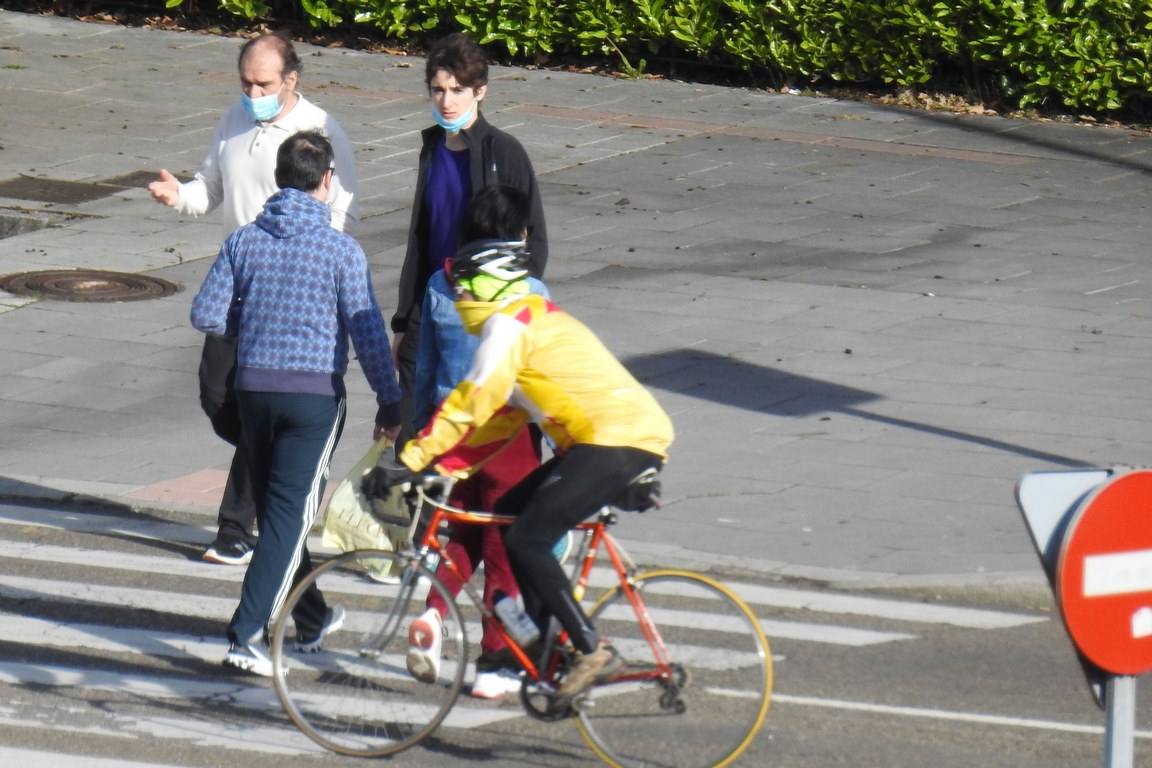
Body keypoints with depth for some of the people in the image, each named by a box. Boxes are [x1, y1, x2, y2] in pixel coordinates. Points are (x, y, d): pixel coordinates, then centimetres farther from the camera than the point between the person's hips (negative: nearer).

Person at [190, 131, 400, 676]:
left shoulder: (244, 241, 1)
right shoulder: (340, 250, -8)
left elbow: (206, 315, 1)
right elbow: (367, 332, -7)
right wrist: (390, 403, 2)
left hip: (253, 387, 4)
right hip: (314, 391, -4)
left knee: (275, 507, 19)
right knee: (289, 514, -3)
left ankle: (311, 619, 33)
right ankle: (246, 635, -14)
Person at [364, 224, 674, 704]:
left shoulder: (509, 324, -7)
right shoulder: (532, 321, 25)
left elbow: (470, 403, -16)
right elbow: (501, 419, 23)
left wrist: (409, 461, -16)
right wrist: (442, 468, 16)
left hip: (620, 442, -10)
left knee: (526, 540, -12)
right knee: (510, 514, 15)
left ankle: (593, 651, -10)